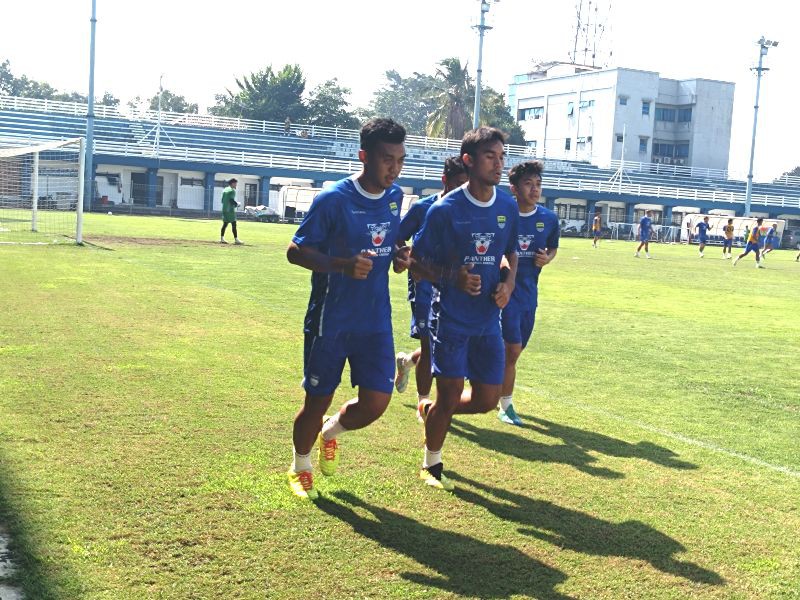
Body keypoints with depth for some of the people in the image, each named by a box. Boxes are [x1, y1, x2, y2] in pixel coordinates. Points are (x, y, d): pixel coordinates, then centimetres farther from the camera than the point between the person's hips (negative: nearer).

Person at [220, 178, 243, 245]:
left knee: (225, 224, 12)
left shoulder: (225, 190, 16)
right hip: (230, 210, -9)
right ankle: (236, 239, -9)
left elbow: (222, 200, 18)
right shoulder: (232, 191, -10)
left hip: (224, 209, 9)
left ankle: (222, 238, 12)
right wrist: (237, 204, -1)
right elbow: (232, 200, -19)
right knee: (233, 224, -7)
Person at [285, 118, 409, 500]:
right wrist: (342, 265, -27)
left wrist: (398, 257, -3)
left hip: (376, 320, 5)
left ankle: (332, 431, 33)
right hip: (331, 320, -5)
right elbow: (295, 251, -12)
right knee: (318, 400, 7)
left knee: (376, 402, 0)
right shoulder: (333, 199, -15)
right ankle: (300, 468, 34)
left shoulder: (395, 196, 4)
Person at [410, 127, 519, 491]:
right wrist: (452, 278, -20)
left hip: (488, 320, 5)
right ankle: (431, 465, 25)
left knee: (486, 401, 6)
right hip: (451, 319, -5)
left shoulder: (508, 207, 2)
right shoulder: (445, 210, -13)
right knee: (449, 398, 1)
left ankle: (435, 413, 37)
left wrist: (509, 283, -1)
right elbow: (415, 259, -6)